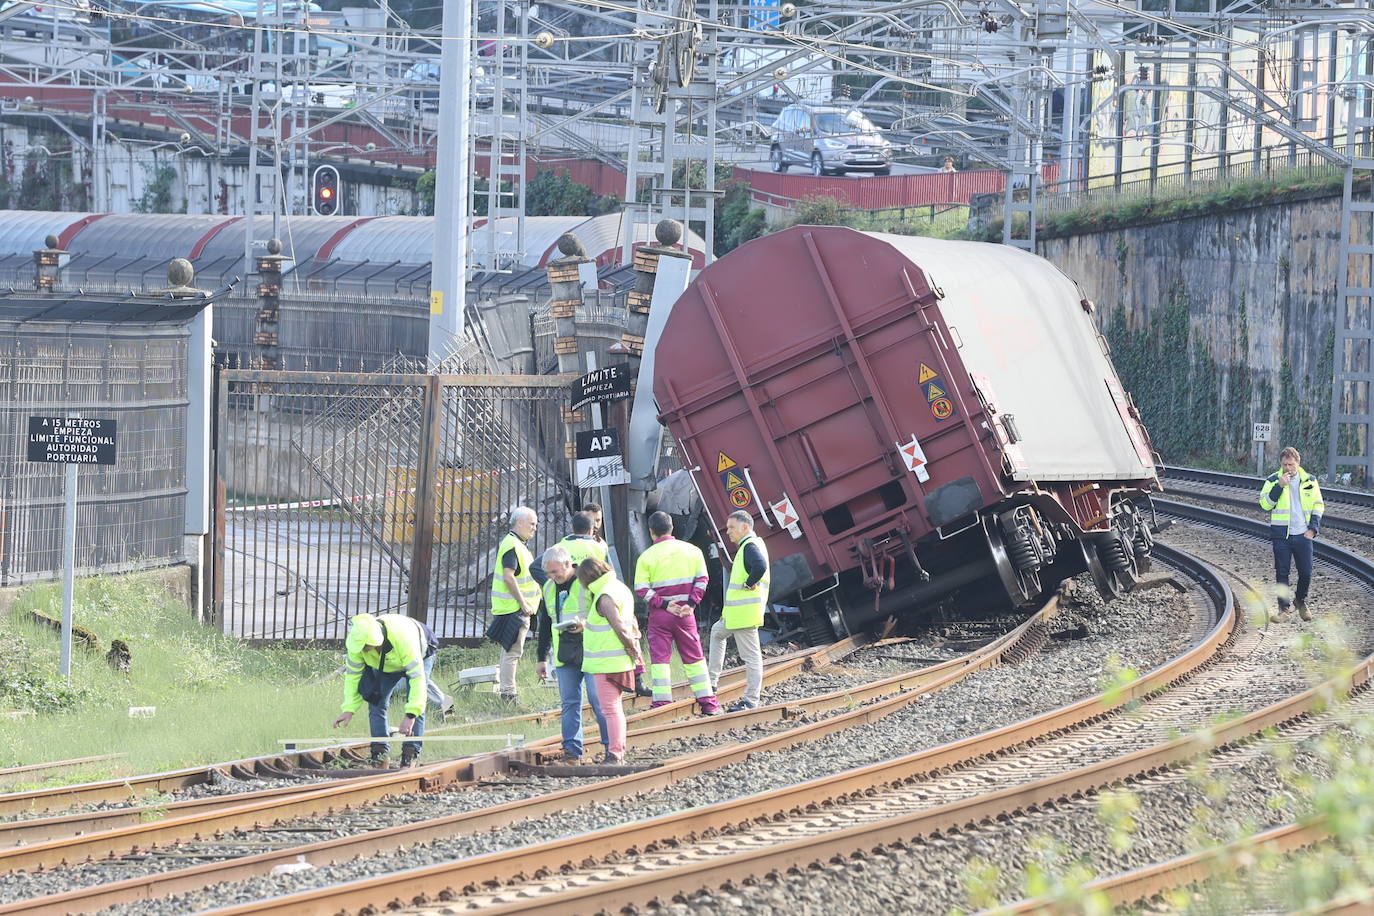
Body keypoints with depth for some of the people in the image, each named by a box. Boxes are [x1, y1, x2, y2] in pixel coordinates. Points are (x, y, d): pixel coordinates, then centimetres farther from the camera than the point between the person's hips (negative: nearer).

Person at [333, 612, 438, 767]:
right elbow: (352, 675, -20)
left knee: (415, 704, -20)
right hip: (384, 665, 4)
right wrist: (349, 709, -29)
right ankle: (380, 753, -4)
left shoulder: (402, 639, -47)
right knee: (376, 702, -8)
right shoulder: (358, 640, -32)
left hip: (420, 656, -4)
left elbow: (417, 677, -46)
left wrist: (411, 715, -51)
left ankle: (410, 755, -19)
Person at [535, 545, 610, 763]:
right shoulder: (549, 588, 15)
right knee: (569, 702, 0)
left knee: (598, 700, -6)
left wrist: (587, 624, -21)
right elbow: (545, 625, 22)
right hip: (564, 653, 5)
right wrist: (542, 659, 19)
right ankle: (572, 747, -1)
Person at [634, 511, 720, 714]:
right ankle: (708, 702, 13)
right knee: (693, 657, 11)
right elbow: (702, 580, -1)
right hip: (685, 613, 3)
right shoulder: (691, 551, 4)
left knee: (659, 657, 1)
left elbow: (642, 589, -12)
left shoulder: (647, 557, -5)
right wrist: (691, 604, -6)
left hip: (659, 614, -3)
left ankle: (661, 703, -6)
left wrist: (663, 604, -12)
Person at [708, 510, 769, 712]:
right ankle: (712, 680, 31)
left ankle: (751, 700, -3)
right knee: (717, 632, 28)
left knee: (750, 655, -6)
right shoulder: (752, 545, 16)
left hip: (744, 612, -11)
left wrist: (748, 584, -21)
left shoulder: (750, 547, -16)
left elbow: (760, 566, -35)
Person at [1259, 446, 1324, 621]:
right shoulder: (1272, 481, 1)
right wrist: (1279, 486, -18)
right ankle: (1284, 606, 10)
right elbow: (1265, 504, -8)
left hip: (1303, 535, 1)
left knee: (1306, 572, 1)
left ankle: (1301, 601, 25)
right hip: (1281, 535, -1)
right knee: (1281, 573, 0)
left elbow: (1318, 506, 12)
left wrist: (1313, 528, 1)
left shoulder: (1310, 481, 6)